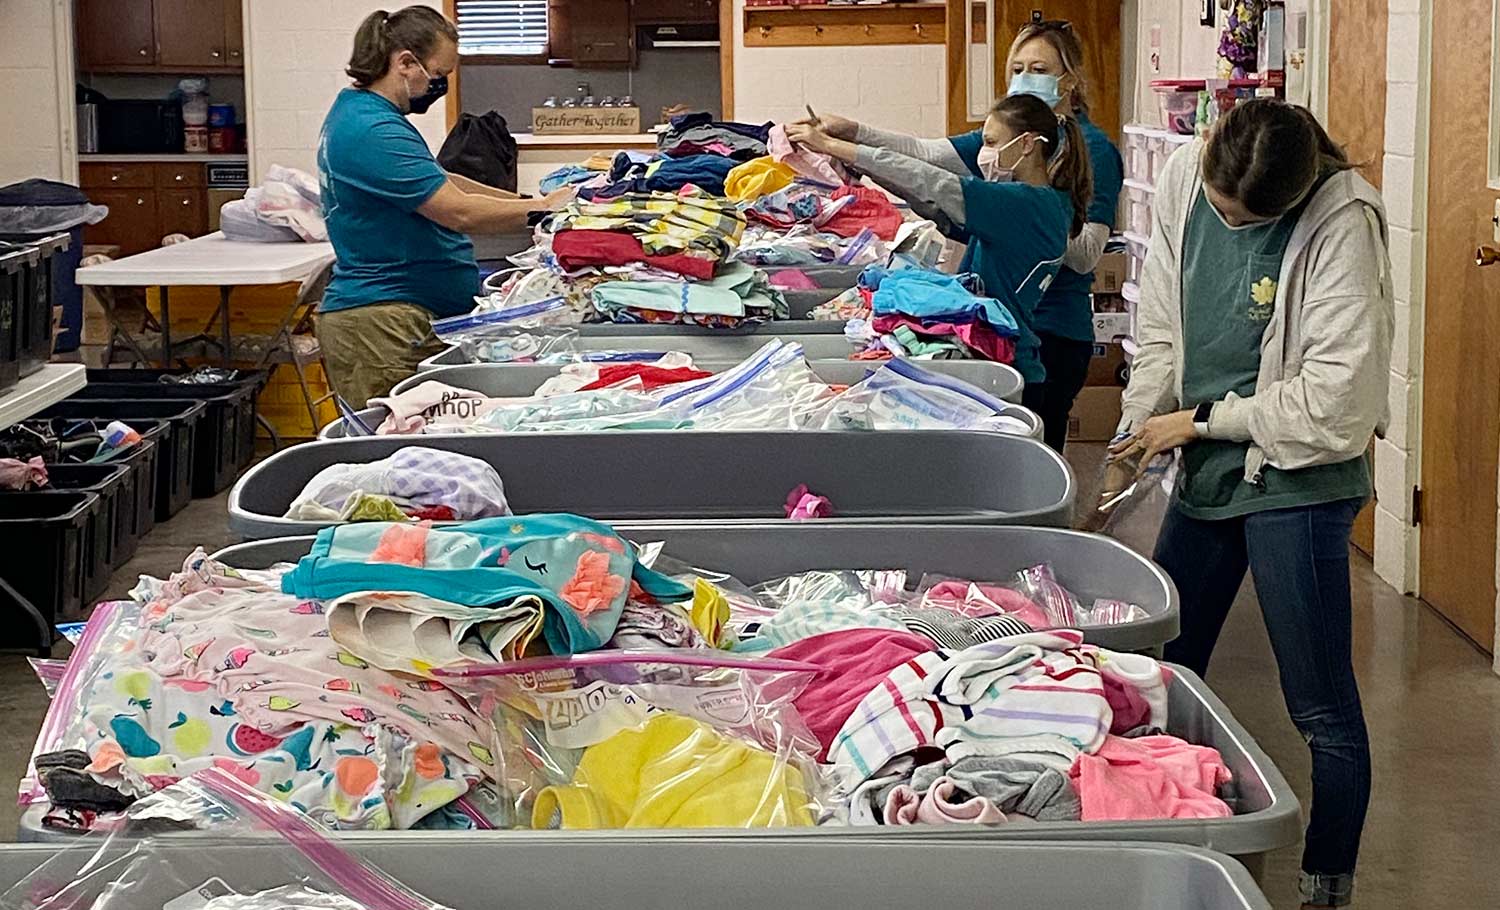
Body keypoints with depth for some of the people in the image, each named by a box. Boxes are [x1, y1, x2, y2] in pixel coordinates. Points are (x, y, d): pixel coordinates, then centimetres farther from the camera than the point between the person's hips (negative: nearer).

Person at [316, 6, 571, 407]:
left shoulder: (360, 113, 16)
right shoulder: (372, 132, -18)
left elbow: (438, 184, 25)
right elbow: (460, 212, -21)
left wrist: (526, 202, 17)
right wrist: (543, 208, -10)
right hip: (384, 324, -11)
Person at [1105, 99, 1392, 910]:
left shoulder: (1341, 225, -19)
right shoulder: (1182, 181, -2)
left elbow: (1337, 395, -21)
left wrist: (1201, 420, -13)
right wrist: (1134, 437, 0)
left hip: (1294, 482, -6)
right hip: (1206, 475, 7)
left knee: (1323, 711, 0)